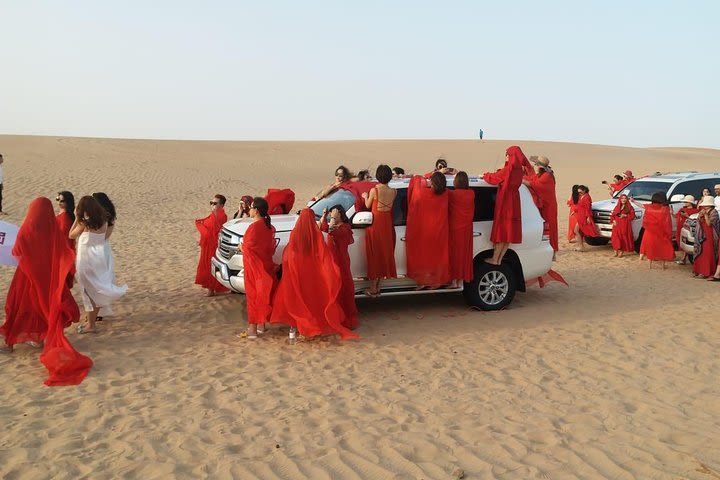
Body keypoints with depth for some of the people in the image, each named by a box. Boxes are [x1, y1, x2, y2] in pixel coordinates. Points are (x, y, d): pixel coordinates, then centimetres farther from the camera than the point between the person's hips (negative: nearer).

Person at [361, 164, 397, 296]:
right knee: (385, 253, 13)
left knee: (375, 254, 3)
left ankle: (373, 288, 7)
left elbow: (368, 206, -3)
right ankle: (378, 286, 20)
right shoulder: (393, 191, -4)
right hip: (387, 224, 4)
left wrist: (365, 197, 18)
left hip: (375, 222, -4)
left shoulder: (374, 190, -15)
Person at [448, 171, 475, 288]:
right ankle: (461, 281, 15)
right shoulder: (471, 194, -2)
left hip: (454, 228, -4)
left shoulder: (452, 194, -15)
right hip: (466, 229, 4)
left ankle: (454, 281, 5)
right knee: (464, 253, 10)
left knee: (454, 253, 4)